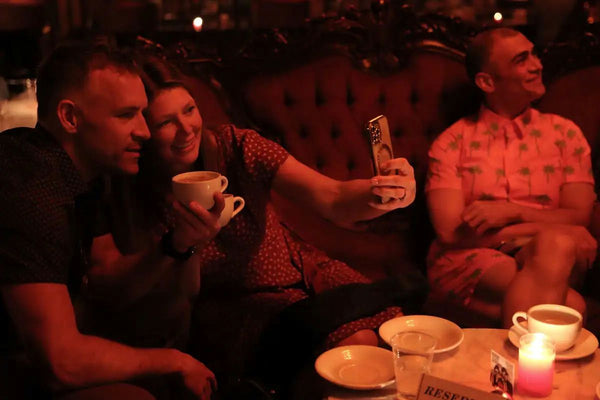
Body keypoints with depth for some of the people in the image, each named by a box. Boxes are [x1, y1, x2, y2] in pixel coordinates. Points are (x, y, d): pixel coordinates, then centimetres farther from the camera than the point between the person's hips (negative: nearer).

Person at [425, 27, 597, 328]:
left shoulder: (565, 133, 14)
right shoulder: (451, 143, 6)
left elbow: (580, 218, 7)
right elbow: (450, 232, -5)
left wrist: (510, 211, -12)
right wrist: (553, 231, -10)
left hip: (545, 258, 4)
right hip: (468, 259, -3)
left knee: (556, 247, -35)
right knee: (567, 303, -34)